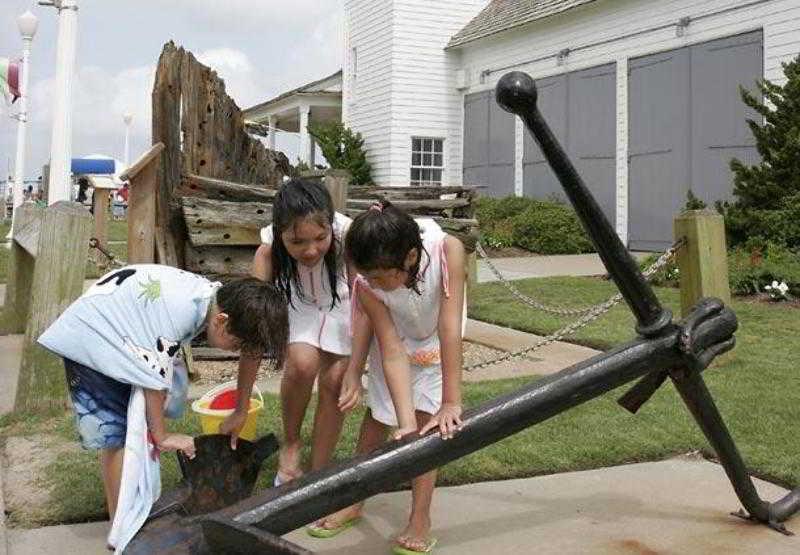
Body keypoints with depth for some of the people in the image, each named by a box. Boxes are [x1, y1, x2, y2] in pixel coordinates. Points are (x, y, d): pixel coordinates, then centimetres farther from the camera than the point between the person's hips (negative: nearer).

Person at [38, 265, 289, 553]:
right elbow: (154, 378, -27)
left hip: (120, 336, 8)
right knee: (116, 434, -6)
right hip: (90, 338, -8)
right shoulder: (178, 310, -37)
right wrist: (162, 436, -14)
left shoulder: (220, 297, -13)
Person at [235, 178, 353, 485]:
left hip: (342, 305, 0)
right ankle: (290, 443, 2)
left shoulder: (347, 236, -37)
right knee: (302, 363, -25)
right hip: (298, 303, 0)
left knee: (334, 381, -10)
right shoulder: (268, 253, -33)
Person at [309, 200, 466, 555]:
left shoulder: (447, 250, -41)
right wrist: (405, 425, -41)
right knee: (379, 413, 7)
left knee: (426, 416, -12)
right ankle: (354, 503, 25)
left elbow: (450, 327, -40)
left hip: (435, 342, -1)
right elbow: (392, 352, -33)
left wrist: (451, 403, -39)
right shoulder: (367, 284, -34)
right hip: (393, 338, 2)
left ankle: (420, 519, -2)